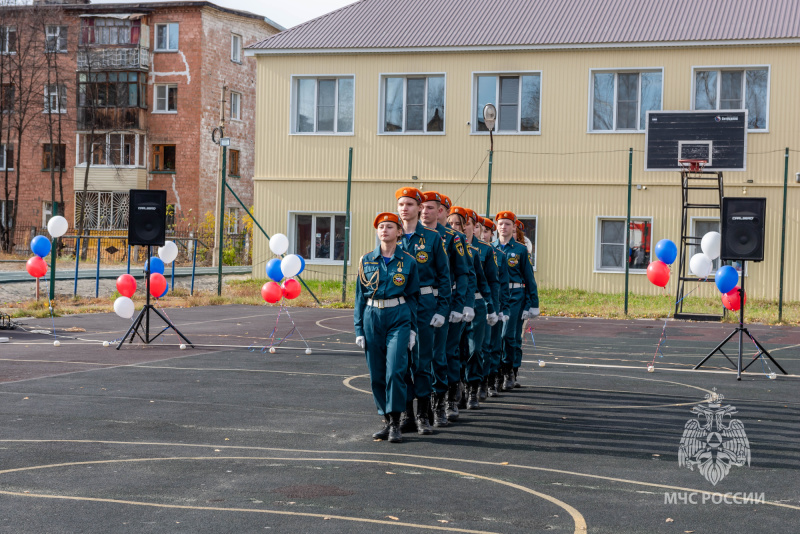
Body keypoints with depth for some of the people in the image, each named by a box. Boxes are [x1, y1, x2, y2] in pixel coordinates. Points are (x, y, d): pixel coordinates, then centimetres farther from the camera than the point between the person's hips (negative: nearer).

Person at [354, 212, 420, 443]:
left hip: (398, 317, -3)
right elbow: (360, 296, 9)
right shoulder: (366, 260, 6)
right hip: (372, 317, 3)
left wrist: (412, 328, 1)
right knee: (377, 374, 5)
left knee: (395, 370, -12)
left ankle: (395, 423, -5)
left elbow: (412, 296, 7)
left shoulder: (408, 261, 2)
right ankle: (387, 420, 17)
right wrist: (359, 329, 4)